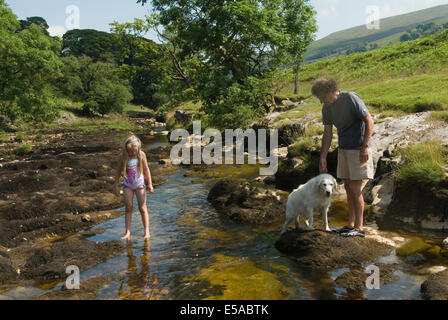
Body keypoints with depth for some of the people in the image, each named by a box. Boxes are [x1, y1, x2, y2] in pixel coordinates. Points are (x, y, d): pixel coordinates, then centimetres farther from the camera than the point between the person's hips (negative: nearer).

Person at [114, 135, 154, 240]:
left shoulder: (141, 155, -12)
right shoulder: (122, 157, -11)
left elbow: (146, 170, -3)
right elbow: (118, 171, 0)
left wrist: (150, 184, -2)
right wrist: (116, 186, 4)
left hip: (139, 184, -1)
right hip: (127, 185, 1)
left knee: (142, 208, 3)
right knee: (128, 208, 2)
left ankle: (147, 232, 9)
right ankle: (128, 232, 8)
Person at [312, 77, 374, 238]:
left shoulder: (351, 98, -14)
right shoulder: (326, 108, 5)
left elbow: (369, 121, -13)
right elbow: (327, 134, 9)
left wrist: (365, 147, -19)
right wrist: (323, 158, 6)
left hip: (358, 150, -7)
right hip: (343, 149, 7)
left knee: (355, 188, -7)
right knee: (348, 187, 9)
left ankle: (359, 227, 1)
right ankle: (351, 224, 17)